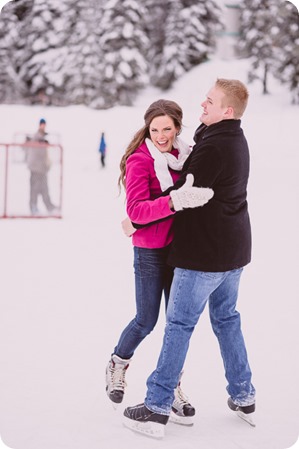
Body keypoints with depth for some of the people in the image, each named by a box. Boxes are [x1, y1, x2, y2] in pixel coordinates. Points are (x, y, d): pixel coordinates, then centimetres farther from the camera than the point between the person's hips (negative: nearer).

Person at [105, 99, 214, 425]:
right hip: (150, 251, -5)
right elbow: (136, 211, -25)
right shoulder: (140, 160, -13)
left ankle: (172, 387, 21)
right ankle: (117, 365, 32)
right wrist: (175, 201, -37)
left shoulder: (185, 156, 4)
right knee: (146, 321, 3)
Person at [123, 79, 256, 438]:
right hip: (234, 248, 9)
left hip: (204, 251, -9)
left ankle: (157, 408, 4)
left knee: (179, 324, -2)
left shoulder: (212, 147, -21)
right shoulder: (236, 140, 10)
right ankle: (242, 395, 28)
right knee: (226, 318, 19)